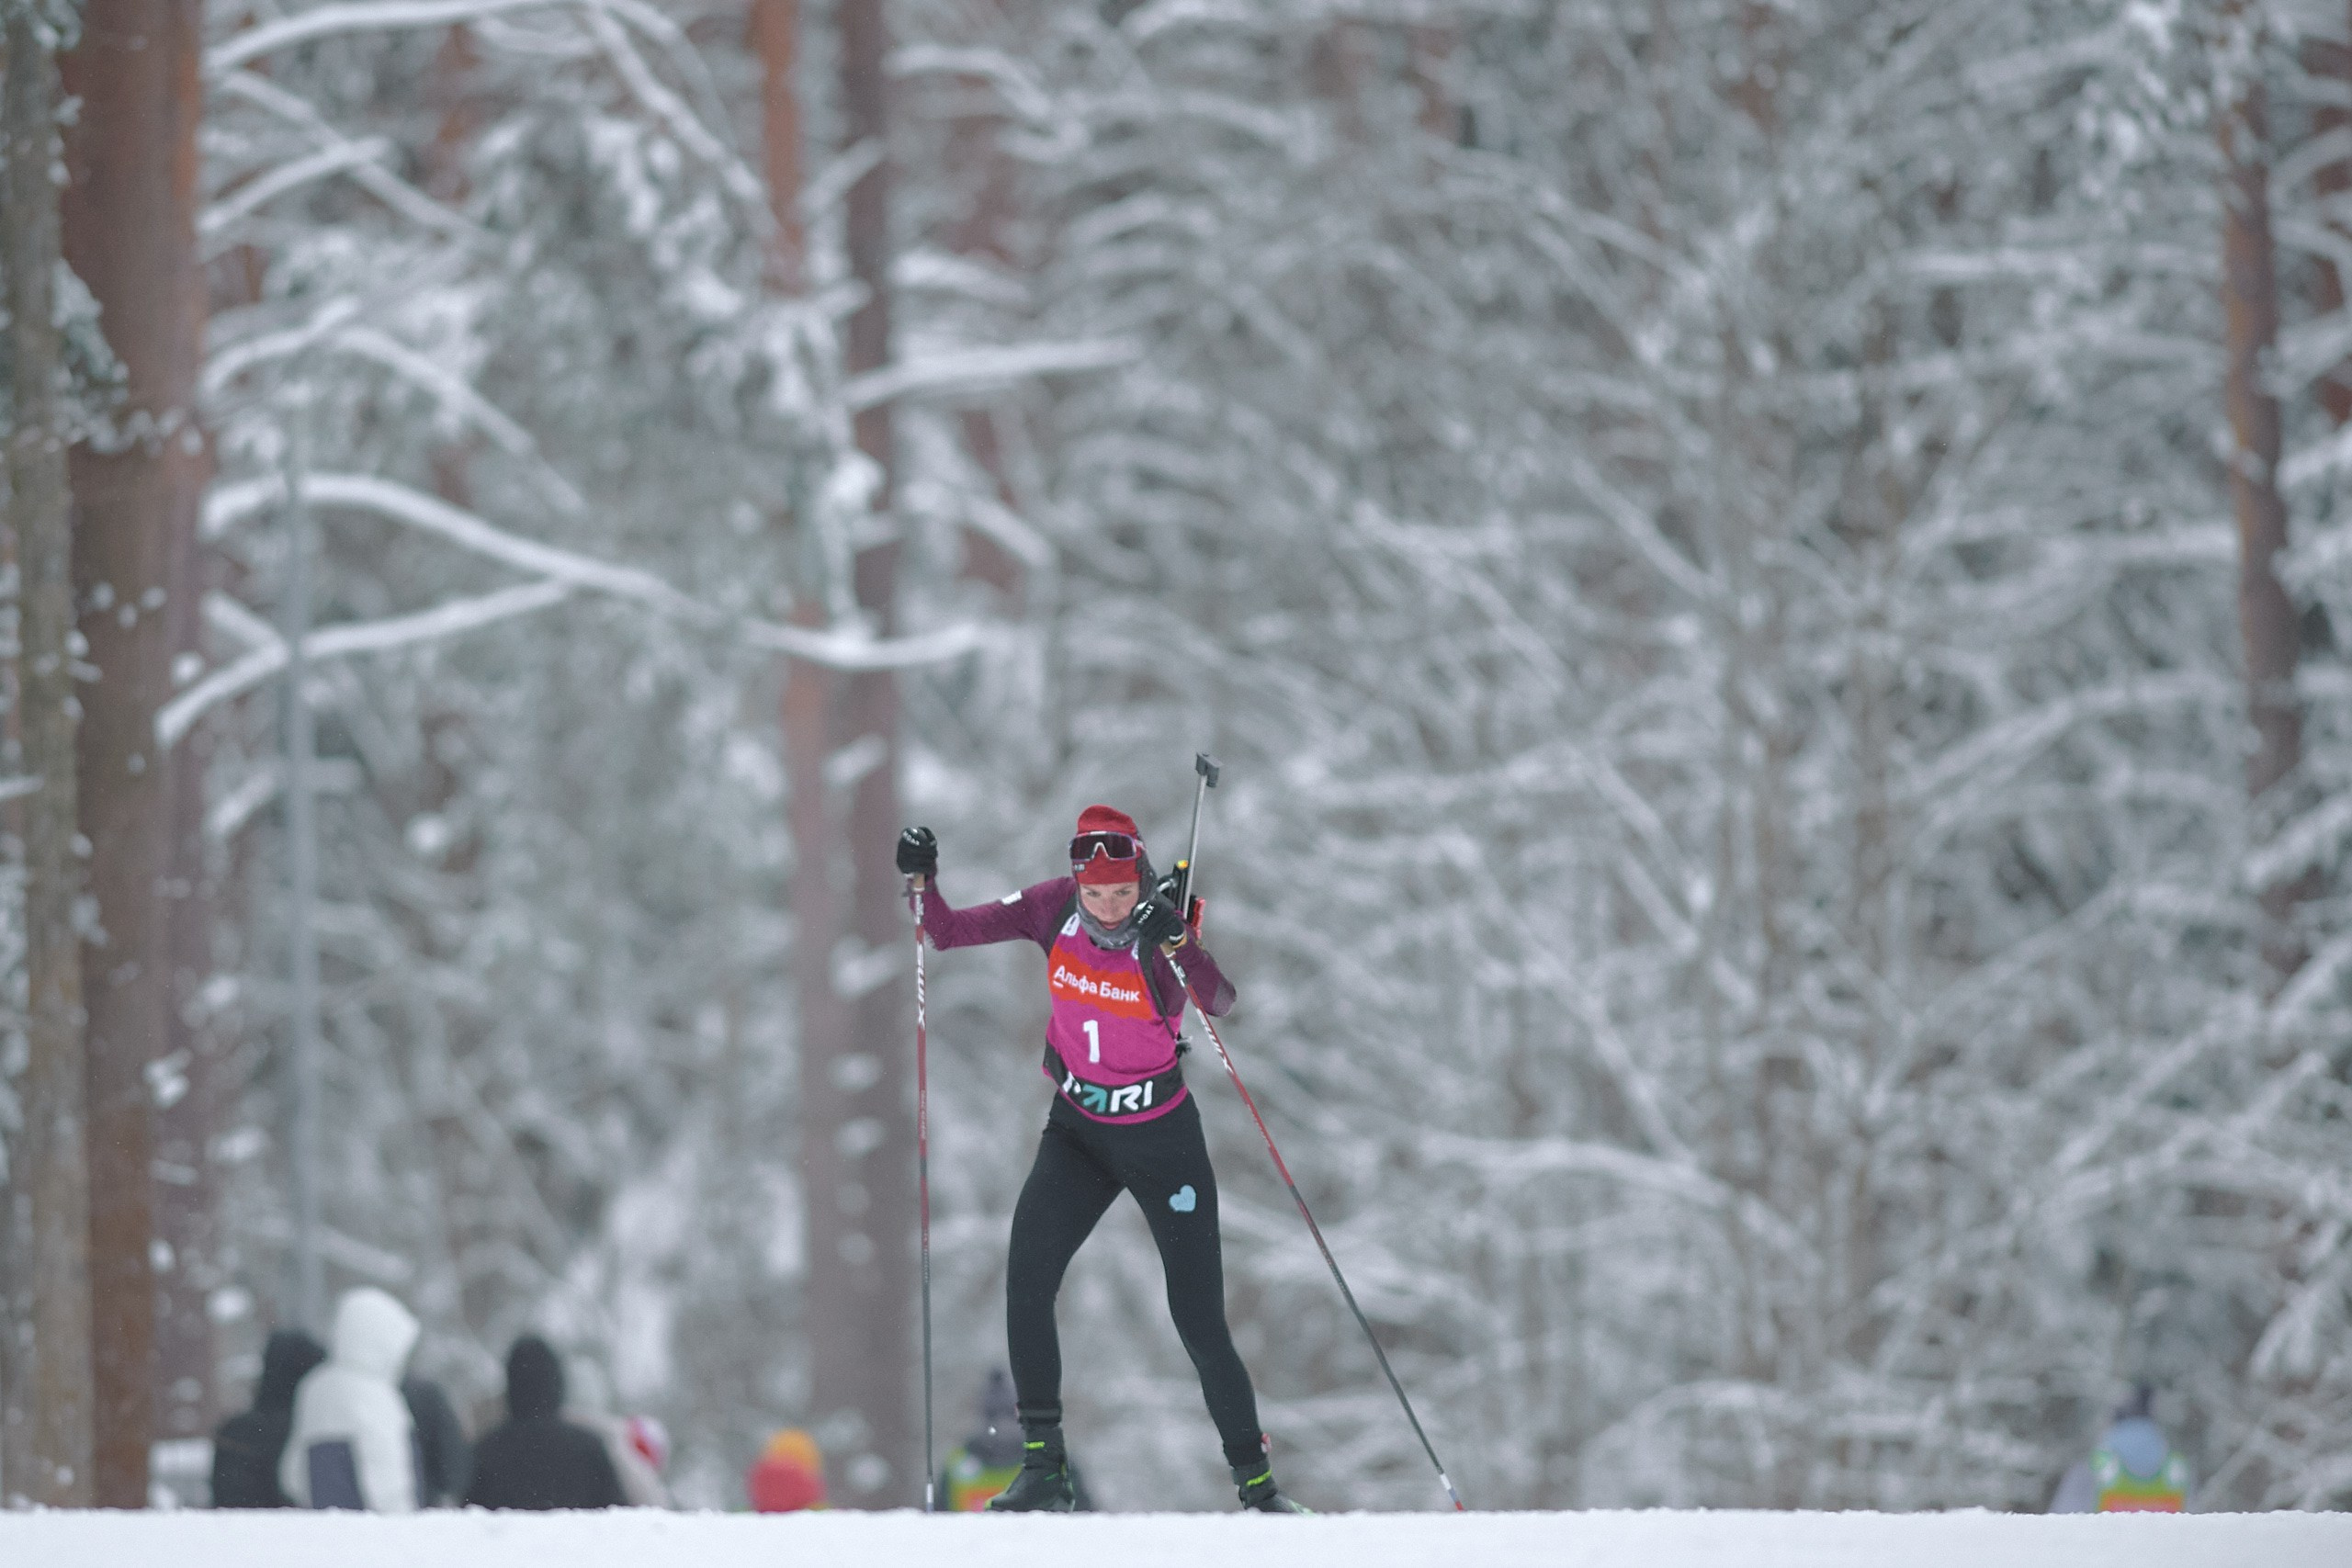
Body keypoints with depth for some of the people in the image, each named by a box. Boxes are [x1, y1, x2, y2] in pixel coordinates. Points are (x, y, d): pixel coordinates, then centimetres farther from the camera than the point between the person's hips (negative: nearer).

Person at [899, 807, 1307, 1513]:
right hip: (1078, 1131, 3)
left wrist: (1177, 941, -54)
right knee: (1026, 1280, -18)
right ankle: (1043, 1467, -12)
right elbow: (949, 932, -5)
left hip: (1161, 1137, -3)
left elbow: (1219, 1002, -37)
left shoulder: (1161, 933, -20)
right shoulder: (1056, 911, -10)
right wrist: (921, 880, -24)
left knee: (1200, 1321, -3)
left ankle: (1256, 1482, 13)